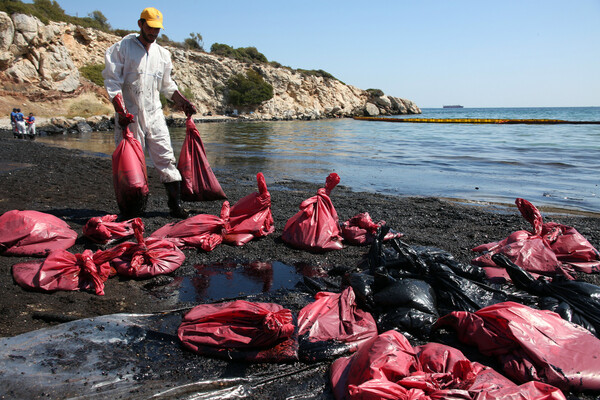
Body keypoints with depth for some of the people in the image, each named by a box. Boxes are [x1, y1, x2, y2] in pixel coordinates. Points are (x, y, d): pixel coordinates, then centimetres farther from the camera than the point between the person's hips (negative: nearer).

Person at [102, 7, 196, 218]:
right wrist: (121, 110, -17)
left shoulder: (162, 54, 16)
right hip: (129, 116, -4)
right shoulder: (122, 48, 1)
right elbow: (112, 82, -6)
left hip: (154, 114, 4)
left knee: (166, 158, 0)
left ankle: (175, 204, 3)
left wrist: (183, 102, 14)